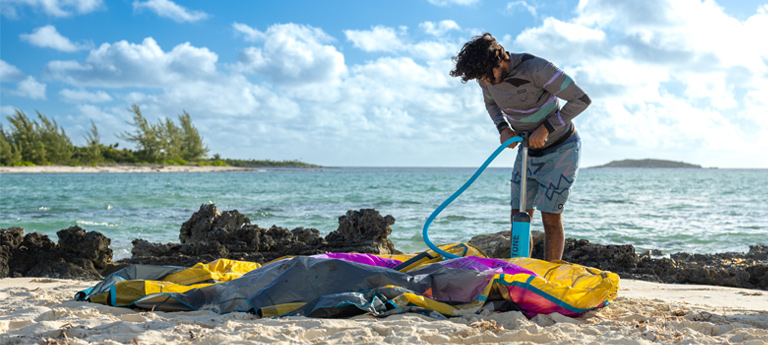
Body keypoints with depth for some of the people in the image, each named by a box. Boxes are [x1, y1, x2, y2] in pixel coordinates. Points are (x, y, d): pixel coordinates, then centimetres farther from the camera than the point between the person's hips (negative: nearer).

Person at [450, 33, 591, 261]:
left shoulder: (535, 68, -29)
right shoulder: (487, 75, -10)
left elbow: (581, 100, -24)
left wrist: (545, 129, -26)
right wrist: (503, 128, -5)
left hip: (561, 149, -6)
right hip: (528, 150, 6)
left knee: (550, 218, -9)